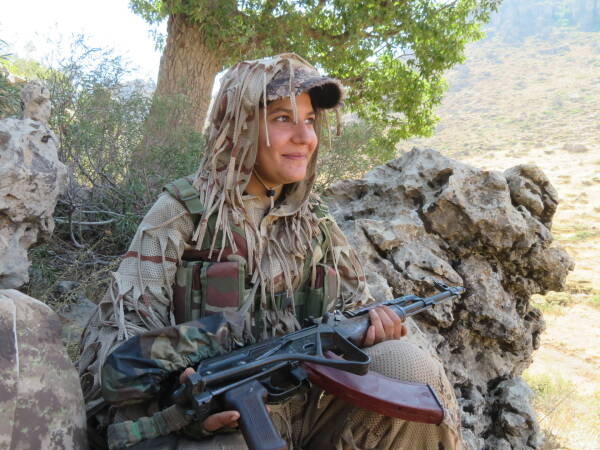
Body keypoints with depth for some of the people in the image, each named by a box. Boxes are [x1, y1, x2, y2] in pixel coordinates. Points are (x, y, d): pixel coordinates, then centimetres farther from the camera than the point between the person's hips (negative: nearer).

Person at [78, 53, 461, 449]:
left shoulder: (314, 220, 10)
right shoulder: (182, 213, -4)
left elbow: (353, 304, 16)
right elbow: (115, 336, -9)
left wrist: (371, 320, -10)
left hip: (309, 406, 5)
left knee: (409, 367, -19)